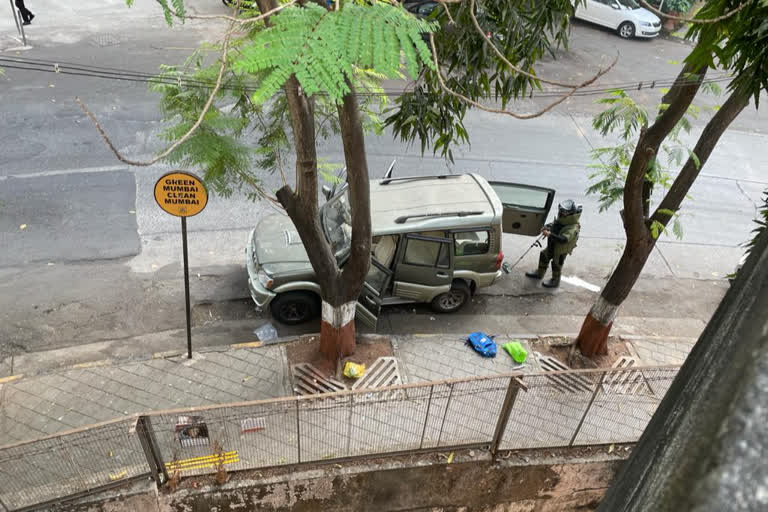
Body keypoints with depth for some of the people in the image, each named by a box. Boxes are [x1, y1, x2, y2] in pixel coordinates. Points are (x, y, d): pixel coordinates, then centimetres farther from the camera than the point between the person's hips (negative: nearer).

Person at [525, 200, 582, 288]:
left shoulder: (572, 228, -37)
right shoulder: (563, 220, -11)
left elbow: (564, 239, -49)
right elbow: (554, 224, 9)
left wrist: (550, 235, -53)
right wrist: (547, 227, -10)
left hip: (561, 251, -9)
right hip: (553, 246, 9)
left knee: (556, 265, 13)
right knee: (544, 255, 24)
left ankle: (555, 282, 40)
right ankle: (539, 273, 48)